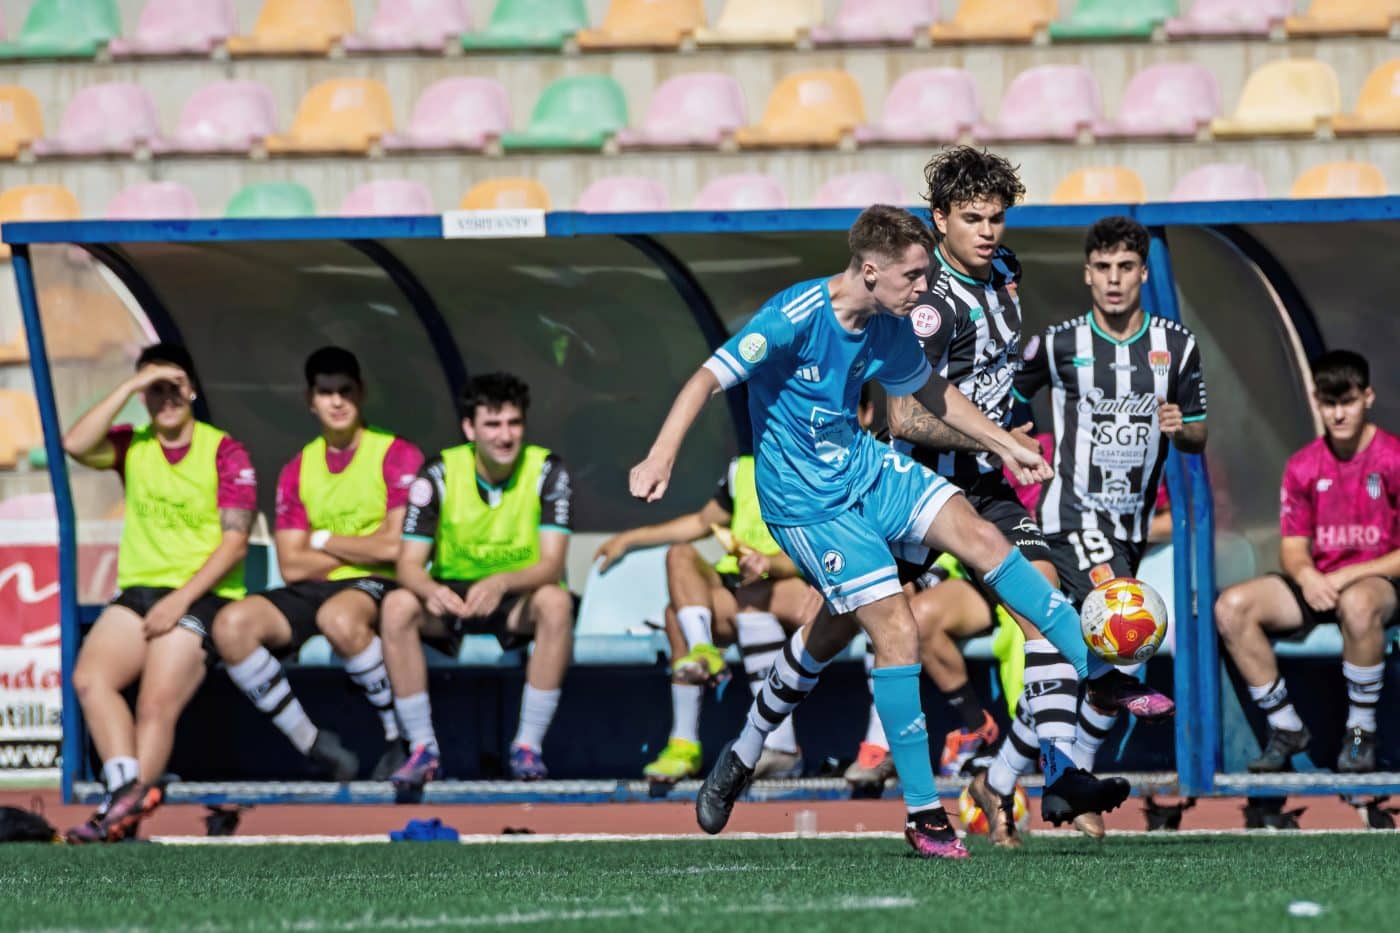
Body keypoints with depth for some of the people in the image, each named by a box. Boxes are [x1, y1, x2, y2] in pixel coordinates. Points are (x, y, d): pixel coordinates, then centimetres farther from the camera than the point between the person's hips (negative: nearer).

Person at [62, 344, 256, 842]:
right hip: (138, 591, 4)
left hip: (203, 597, -4)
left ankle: (126, 805, -20)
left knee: (157, 704, -21)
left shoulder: (225, 452, 2)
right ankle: (128, 788, -34)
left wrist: (181, 599, -14)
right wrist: (129, 387, -8)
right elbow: (76, 445, -6)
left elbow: (235, 541, -5)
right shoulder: (133, 446, 14)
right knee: (90, 677, -22)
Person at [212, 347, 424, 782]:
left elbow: (395, 547, -12)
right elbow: (292, 567, 5)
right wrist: (362, 550, -3)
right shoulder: (298, 471, 13)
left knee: (338, 617, -41)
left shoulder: (397, 456, -1)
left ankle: (404, 740, -22)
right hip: (313, 593, 5)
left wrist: (324, 542, 0)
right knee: (231, 624, -22)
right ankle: (313, 744, -14)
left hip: (379, 588, -5)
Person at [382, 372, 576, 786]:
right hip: (451, 598, 1)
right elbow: (409, 562, -11)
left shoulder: (547, 471, -10)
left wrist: (501, 584, -41)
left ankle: (528, 745, -26)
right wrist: (431, 590, -36)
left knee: (556, 602, -35)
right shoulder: (439, 474, -7)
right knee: (397, 606, -29)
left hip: (518, 600, -1)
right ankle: (423, 748, -21)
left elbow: (551, 565, -19)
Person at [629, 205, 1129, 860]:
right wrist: (661, 459, -35)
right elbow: (709, 378, -24)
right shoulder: (796, 317, -23)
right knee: (896, 632, -13)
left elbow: (929, 391, 20)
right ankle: (923, 816, -6)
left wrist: (1006, 446, 21)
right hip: (808, 502, -7)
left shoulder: (889, 327, 0)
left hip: (864, 467, 7)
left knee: (979, 537, -9)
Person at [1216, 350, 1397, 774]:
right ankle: (1286, 728, -6)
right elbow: (1292, 548, 7)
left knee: (1358, 604, -43)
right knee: (1232, 607, -17)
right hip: (1319, 584, 6)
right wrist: (1307, 576, -17)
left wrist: (1348, 576, -20)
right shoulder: (1304, 466, 6)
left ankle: (1361, 732, -23)